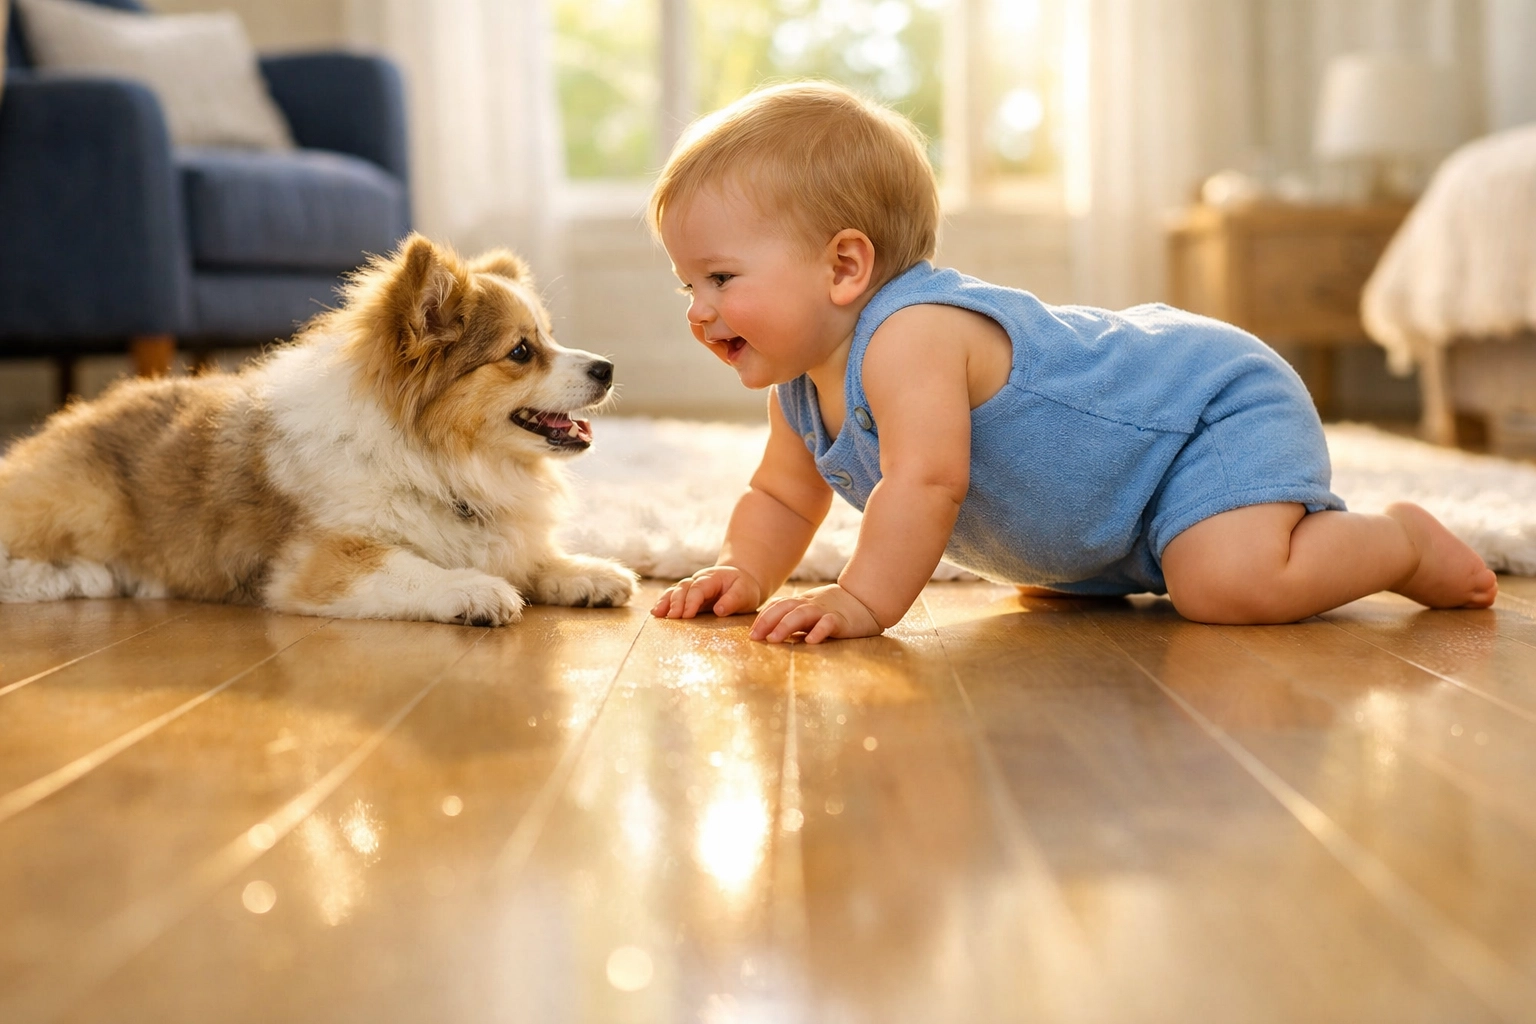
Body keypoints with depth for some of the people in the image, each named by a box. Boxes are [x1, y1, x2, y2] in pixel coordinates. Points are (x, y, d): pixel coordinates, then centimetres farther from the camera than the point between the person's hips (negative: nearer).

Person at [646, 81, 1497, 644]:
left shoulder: (909, 333, -33)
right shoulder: (801, 384, -1)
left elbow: (925, 480, -43)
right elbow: (781, 496, 11)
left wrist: (863, 600, -40)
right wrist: (744, 572, -6)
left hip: (1217, 406, -10)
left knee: (1230, 583, -31)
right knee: (1043, 584, 27)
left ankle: (1405, 543, -2)